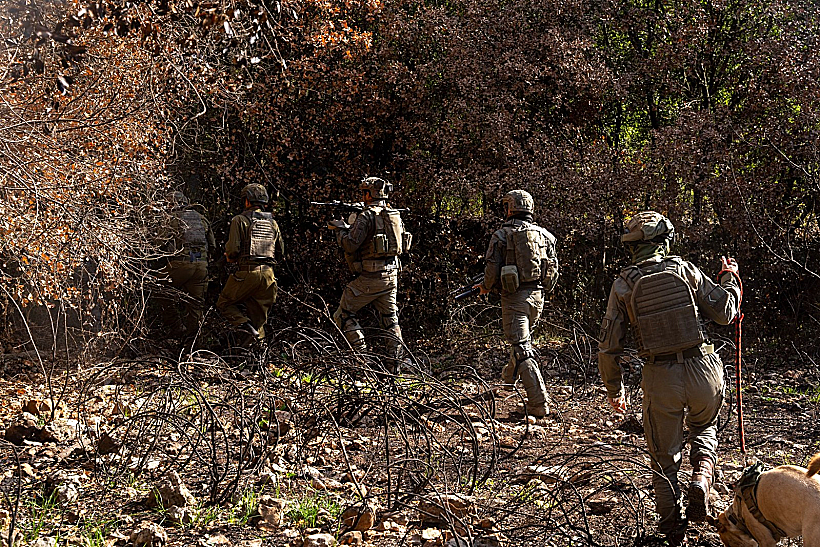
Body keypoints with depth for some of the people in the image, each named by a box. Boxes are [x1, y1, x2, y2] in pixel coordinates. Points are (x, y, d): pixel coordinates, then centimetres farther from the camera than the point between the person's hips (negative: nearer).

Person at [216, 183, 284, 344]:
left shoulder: (240, 220, -4)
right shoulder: (272, 222, 13)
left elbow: (233, 249, -11)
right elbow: (281, 250, 19)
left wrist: (231, 258, 10)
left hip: (247, 272, -5)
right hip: (268, 273, 5)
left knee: (225, 304, 11)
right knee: (258, 314, 14)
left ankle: (245, 325, -11)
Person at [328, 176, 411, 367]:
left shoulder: (367, 216, -13)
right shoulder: (395, 215, 10)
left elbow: (350, 245, -19)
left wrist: (341, 229, 1)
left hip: (370, 278, -7)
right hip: (391, 275, 7)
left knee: (344, 314, 5)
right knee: (390, 319, 12)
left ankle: (362, 353, -3)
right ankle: (395, 364, 9)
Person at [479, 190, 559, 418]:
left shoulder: (501, 236, -7)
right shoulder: (544, 235, 8)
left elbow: (492, 271, -10)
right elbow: (553, 271, 10)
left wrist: (485, 288, 10)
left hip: (514, 297, -6)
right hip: (537, 296, 6)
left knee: (522, 349, -6)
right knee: (523, 337, 28)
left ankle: (539, 403, -14)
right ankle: (509, 376, 52)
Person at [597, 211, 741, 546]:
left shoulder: (623, 285, -1)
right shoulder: (684, 270, -2)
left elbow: (608, 347, -1)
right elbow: (724, 313, 1)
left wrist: (614, 389, 13)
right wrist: (730, 279, 19)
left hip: (661, 379, -1)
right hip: (703, 368, 1)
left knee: (664, 456, 15)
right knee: (704, 427, 29)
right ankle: (701, 477, 2)